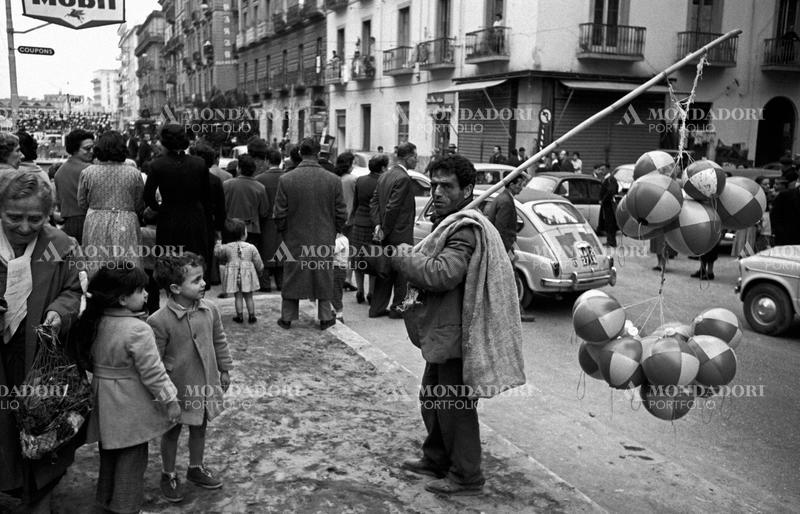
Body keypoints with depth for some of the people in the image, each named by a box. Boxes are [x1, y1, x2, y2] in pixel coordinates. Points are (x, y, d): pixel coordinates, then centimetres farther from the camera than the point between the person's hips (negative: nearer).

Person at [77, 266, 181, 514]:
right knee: (131, 457, 8)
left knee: (109, 453, 22)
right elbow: (152, 372, -21)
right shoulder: (137, 330, -25)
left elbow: (89, 360, 10)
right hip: (130, 407, -7)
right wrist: (170, 399, -12)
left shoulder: (95, 322, -2)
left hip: (105, 402, 8)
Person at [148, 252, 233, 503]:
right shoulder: (159, 321, -23)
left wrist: (224, 370, 12)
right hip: (177, 389, -5)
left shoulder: (210, 310, -6)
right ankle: (169, 475, 36)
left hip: (206, 385, 5)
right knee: (172, 432, 15)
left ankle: (196, 468, 43)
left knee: (199, 427, 22)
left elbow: (220, 342, 7)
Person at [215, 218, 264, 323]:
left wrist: (218, 244, 29)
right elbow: (258, 263, -4)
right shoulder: (251, 247, -12)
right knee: (248, 296, 11)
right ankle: (251, 316, 17)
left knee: (237, 296, 11)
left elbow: (217, 254, 11)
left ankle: (239, 316, 15)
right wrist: (260, 269, 17)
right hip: (247, 275, -1)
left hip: (233, 275, 1)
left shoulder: (226, 247, -8)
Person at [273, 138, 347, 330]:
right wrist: (334, 232, 13)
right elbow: (341, 214, -2)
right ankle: (325, 318, 20)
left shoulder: (286, 180, -10)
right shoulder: (333, 180, -8)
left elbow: (279, 214, -5)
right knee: (324, 277, 13)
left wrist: (283, 234, 10)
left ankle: (287, 318, 21)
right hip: (324, 240, 0)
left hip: (295, 239, 0)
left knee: (292, 277, 12)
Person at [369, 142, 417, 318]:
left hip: (387, 236, 9)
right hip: (400, 234, -9)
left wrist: (378, 225, 0)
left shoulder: (384, 177, 11)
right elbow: (392, 208, -21)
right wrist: (385, 230, -12)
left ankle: (377, 308, 20)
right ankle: (397, 308, 12)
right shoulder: (403, 179, -18)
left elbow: (374, 202, 8)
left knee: (385, 271, 15)